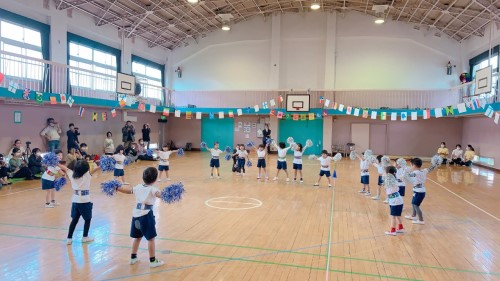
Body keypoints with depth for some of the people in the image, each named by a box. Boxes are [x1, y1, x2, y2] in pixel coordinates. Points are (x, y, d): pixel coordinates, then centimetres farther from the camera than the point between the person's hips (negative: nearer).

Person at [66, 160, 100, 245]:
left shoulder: (72, 174, 4)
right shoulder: (87, 174, -9)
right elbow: (96, 168, -17)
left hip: (75, 201, 5)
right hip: (85, 201, -4)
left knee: (74, 220, 14)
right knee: (87, 219, 14)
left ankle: (69, 238, 14)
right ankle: (85, 237, 20)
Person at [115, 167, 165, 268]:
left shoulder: (138, 187, 8)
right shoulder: (152, 189, -11)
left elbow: (128, 191, 22)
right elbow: (160, 194, -33)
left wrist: (117, 189, 35)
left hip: (136, 215, 7)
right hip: (146, 216, -7)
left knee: (137, 237, 21)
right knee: (151, 238, 2)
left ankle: (133, 258, 32)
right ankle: (153, 261, 7)